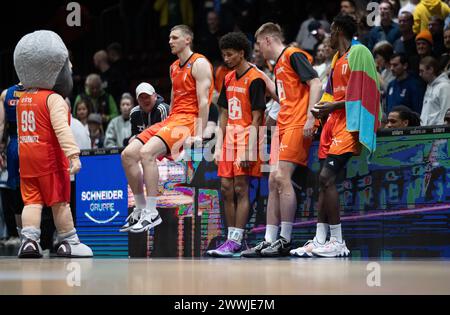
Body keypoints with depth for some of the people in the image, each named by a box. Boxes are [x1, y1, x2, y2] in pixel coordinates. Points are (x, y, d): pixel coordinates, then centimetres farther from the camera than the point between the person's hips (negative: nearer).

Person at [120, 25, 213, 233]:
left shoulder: (199, 64, -6)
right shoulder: (174, 68, 22)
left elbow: (203, 101, -13)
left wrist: (199, 135, -21)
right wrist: (165, 128, 18)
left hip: (189, 120, -9)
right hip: (172, 119, 9)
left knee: (147, 152, -29)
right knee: (128, 154, -3)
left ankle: (151, 213, -27)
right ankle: (140, 209, 3)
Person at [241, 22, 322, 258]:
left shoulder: (294, 55, -5)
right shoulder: (278, 65, 23)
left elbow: (315, 84, -14)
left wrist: (310, 117, -21)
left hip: (298, 124, -10)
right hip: (283, 126, 10)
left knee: (282, 177, -15)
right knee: (273, 182, 5)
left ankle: (285, 240, -13)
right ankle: (269, 241, 7)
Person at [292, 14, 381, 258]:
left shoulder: (358, 53, -8)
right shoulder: (338, 58, 21)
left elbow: (361, 94, -16)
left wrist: (334, 106, -16)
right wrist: (323, 108, 9)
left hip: (348, 125, -10)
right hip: (333, 121, 10)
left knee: (327, 177, -18)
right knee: (324, 179, 5)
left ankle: (338, 242, -15)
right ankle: (319, 241, 6)